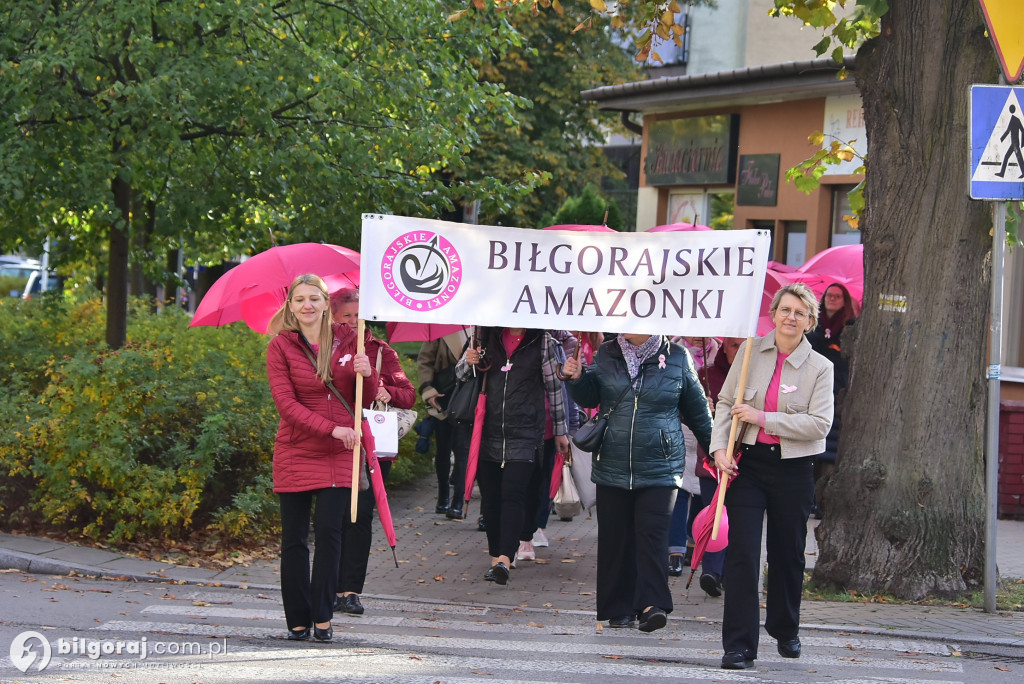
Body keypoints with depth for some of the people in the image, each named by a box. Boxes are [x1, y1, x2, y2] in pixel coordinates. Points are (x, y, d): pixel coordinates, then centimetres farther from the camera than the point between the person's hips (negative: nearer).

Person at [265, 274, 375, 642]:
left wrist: (367, 374, -13)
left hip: (338, 456, 1)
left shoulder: (347, 340, 6)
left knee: (329, 530, -7)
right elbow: (286, 403, -10)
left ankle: (322, 617, 3)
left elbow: (364, 401, 9)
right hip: (295, 454, -1)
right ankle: (298, 621, 10)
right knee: (294, 538, 2)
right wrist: (331, 429, -20)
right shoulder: (280, 346, -1)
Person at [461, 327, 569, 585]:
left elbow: (554, 387, 7)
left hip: (525, 435, -3)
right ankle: (496, 556, 16)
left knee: (513, 494, -15)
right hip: (489, 433, 3)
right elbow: (460, 375, 17)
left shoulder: (542, 342, 1)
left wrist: (560, 430, 11)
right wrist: (468, 362, -7)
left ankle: (504, 560, -24)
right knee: (490, 497, 5)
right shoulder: (489, 337, 7)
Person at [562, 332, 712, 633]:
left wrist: (714, 449, 15)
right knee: (615, 537, 4)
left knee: (652, 534, -13)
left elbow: (696, 409, 10)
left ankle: (652, 605, -17)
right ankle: (619, 608, 11)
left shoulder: (677, 358, 1)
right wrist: (577, 379, -7)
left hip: (660, 468, -2)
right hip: (613, 466, 2)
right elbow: (590, 397, 13)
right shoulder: (607, 354, 5)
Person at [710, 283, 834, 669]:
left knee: (788, 553, 14)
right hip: (748, 463, 0)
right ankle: (740, 645, -6)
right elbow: (725, 402, 6)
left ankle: (786, 630, 36)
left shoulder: (820, 368, -2)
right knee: (742, 551, -8)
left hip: (792, 469, 0)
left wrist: (761, 417, -16)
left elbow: (819, 423, -12)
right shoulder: (751, 351, 2)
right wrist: (719, 448, -7)